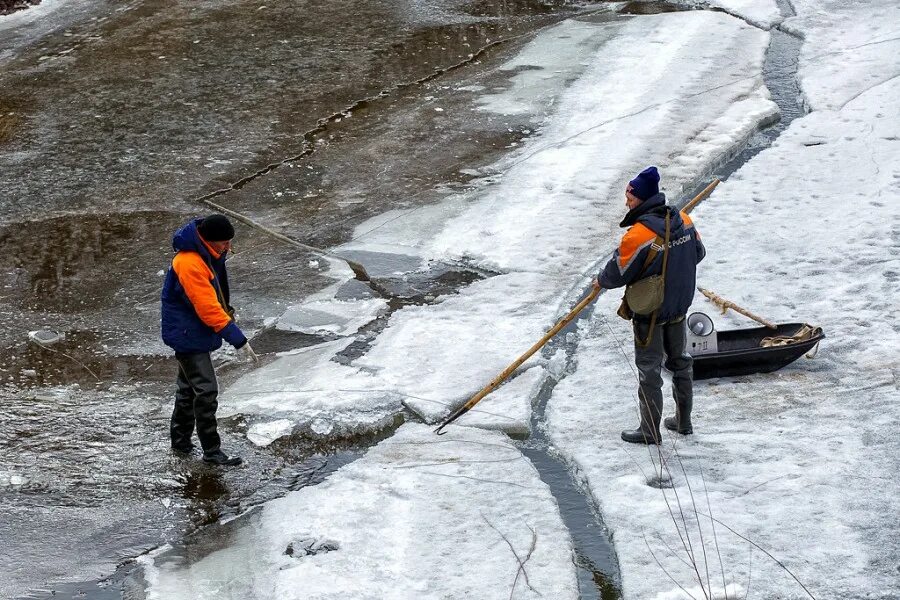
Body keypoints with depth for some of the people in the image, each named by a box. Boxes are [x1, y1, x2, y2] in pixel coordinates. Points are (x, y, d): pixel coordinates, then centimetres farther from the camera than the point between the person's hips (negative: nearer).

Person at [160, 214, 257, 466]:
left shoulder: (210, 254, 2)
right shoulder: (190, 264, -29)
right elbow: (207, 308, -30)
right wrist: (238, 339, -29)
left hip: (195, 332, 10)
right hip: (187, 334, -10)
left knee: (189, 387, 19)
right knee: (206, 391, -8)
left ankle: (180, 440, 32)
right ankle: (211, 451, -2)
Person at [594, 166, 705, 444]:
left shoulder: (639, 234, -27)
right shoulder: (683, 221, -6)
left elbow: (619, 272, -18)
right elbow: (698, 253, 8)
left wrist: (601, 281, 4)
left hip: (649, 312, -7)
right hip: (680, 306, 7)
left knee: (649, 370, 5)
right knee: (680, 362, 20)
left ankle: (650, 430, 14)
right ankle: (683, 421, 33)